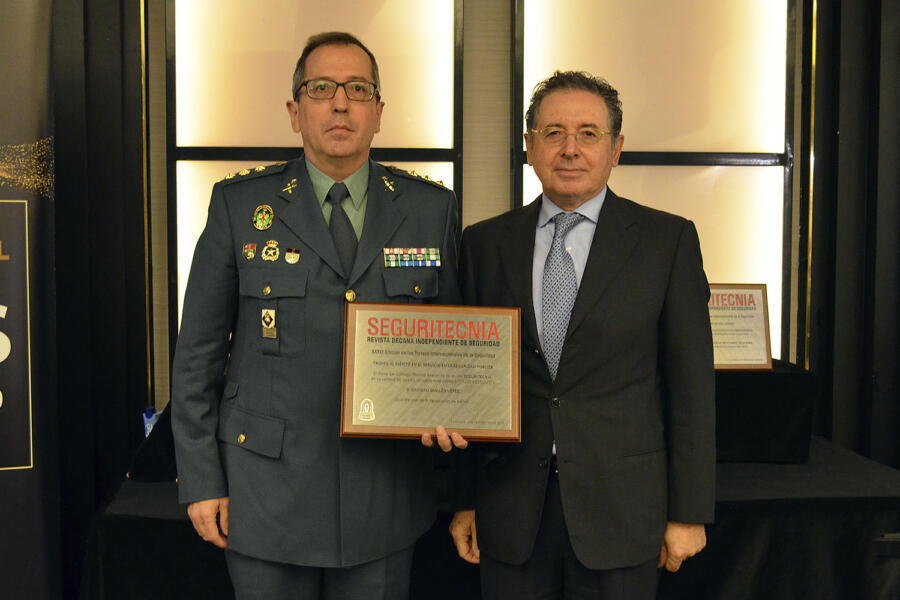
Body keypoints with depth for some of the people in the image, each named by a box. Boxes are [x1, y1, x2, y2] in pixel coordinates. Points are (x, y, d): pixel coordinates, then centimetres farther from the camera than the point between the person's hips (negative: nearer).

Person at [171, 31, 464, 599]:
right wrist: (201, 480, -2)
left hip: (386, 494, 2)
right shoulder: (240, 203, -1)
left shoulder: (432, 208, 3)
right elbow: (199, 351, 0)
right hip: (267, 492, -1)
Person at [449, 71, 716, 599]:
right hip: (511, 514, 2)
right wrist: (465, 501, 6)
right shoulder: (485, 243, 4)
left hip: (621, 510, -1)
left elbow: (692, 386, -3)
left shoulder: (669, 240, -2)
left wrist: (689, 513, -4)